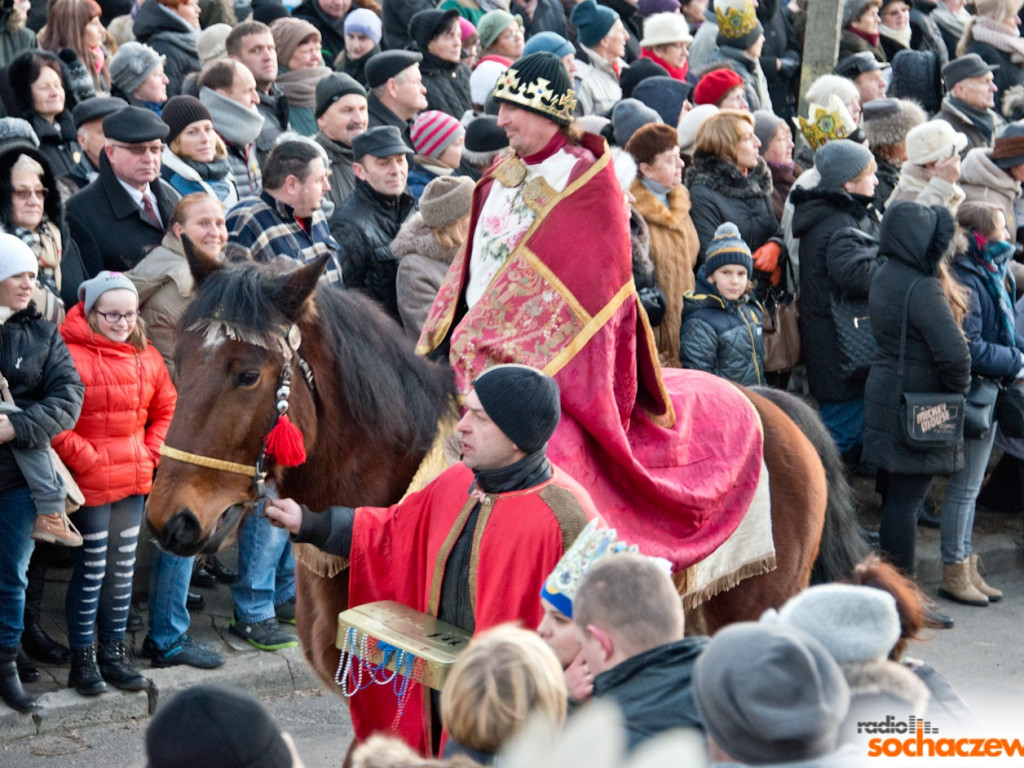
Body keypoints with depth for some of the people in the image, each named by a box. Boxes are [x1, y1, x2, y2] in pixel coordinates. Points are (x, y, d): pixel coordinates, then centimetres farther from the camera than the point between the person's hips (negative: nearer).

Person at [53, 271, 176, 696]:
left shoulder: (148, 358, 8)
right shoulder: (70, 354, -13)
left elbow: (165, 408, 18)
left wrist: (150, 452, 6)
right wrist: (83, 457, -17)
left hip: (134, 479, 6)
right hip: (90, 482, -6)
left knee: (123, 568, 13)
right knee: (91, 570, 0)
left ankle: (113, 653, 25)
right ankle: (83, 659, 11)